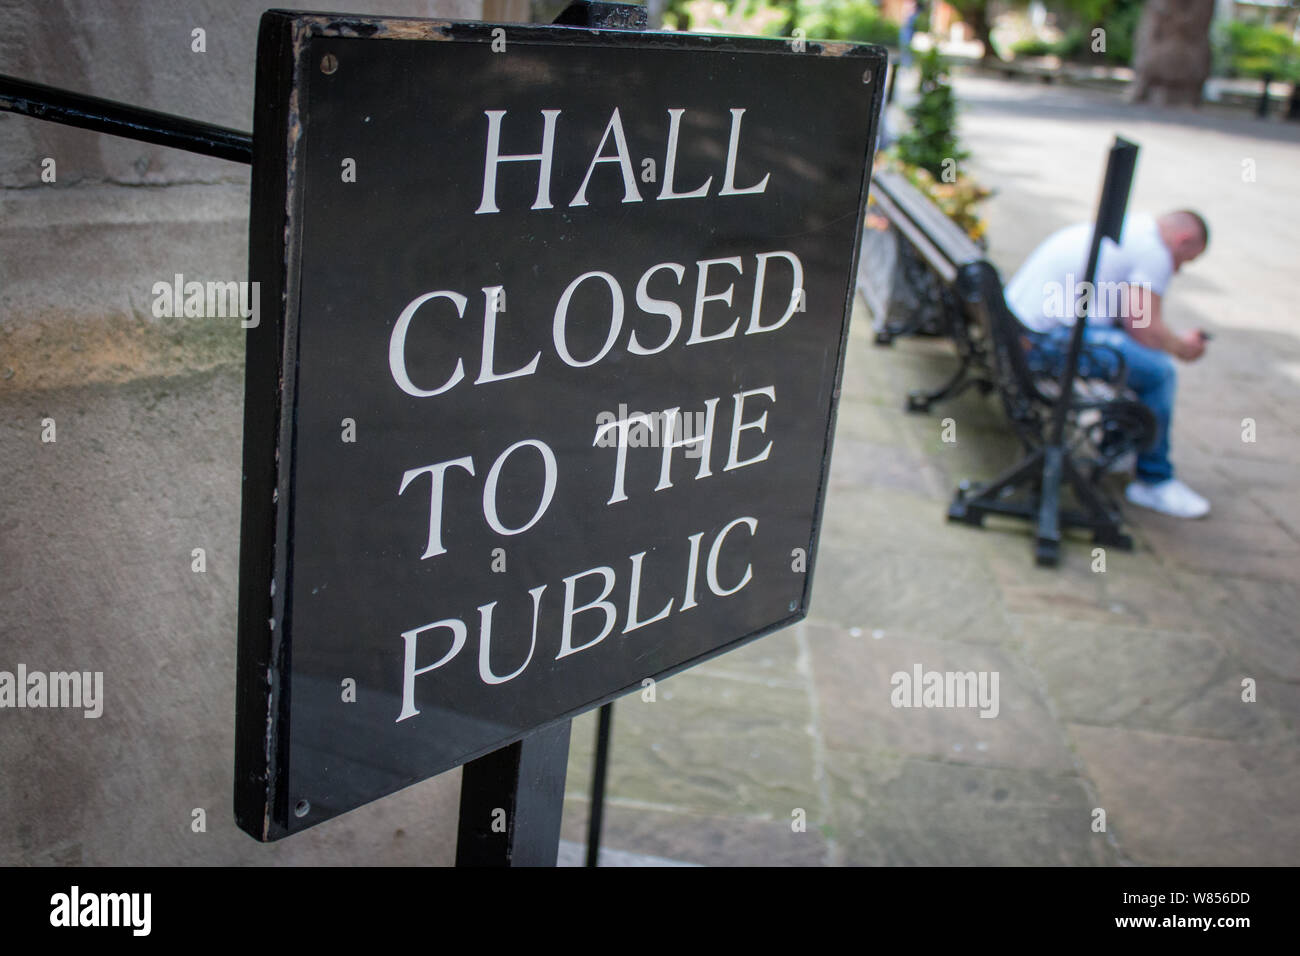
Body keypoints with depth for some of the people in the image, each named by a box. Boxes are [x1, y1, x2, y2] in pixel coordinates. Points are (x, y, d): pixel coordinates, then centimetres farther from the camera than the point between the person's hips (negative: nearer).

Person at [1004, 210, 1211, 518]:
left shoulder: (1135, 225, 21)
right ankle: (1154, 481, 3)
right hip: (1046, 340, -11)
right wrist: (1182, 347, 6)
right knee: (1158, 371, -10)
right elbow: (1146, 330, -13)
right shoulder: (1154, 252, -10)